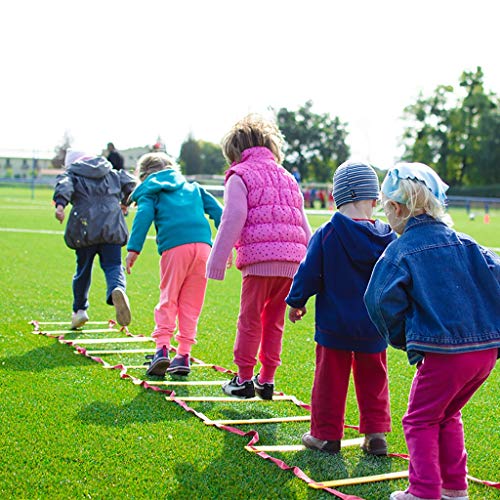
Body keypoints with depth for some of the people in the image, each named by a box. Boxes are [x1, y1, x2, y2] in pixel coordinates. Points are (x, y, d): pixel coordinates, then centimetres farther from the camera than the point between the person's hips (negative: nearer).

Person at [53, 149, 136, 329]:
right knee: (113, 265, -1)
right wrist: (125, 202, 32)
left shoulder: (72, 174, 12)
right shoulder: (112, 173, 22)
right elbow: (130, 182, 15)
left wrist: (60, 204, -26)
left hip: (85, 228, -1)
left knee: (83, 268, 14)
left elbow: (64, 185, -9)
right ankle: (117, 289, -35)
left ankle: (79, 309, 24)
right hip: (112, 227, 1)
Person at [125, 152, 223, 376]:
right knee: (191, 303, 9)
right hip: (203, 244, 3)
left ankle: (162, 347, -11)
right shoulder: (193, 187, 30)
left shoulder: (150, 191, 17)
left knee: (168, 299, 4)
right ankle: (183, 354, 7)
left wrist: (133, 249, -8)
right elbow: (217, 210, 21)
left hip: (174, 247, -3)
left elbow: (143, 216, -1)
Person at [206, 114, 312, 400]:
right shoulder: (288, 177, 24)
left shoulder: (240, 175, 5)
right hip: (292, 260, 6)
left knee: (250, 320, 4)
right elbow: (304, 225, 23)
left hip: (260, 258, -6)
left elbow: (233, 220, -6)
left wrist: (218, 261, -4)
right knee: (274, 322, 14)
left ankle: (244, 380, 11)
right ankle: (267, 380, 18)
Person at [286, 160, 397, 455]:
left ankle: (326, 435, 16)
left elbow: (309, 273, -7)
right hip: (374, 327, 3)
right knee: (373, 379, 15)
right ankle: (376, 434, 16)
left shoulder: (326, 234, -12)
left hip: (334, 324, -2)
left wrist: (296, 302, 9)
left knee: (331, 379, 8)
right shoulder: (387, 238, -4)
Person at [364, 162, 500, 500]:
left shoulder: (399, 252, -5)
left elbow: (383, 303, -9)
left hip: (443, 352, -6)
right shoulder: (464, 243, 9)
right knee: (448, 416, 24)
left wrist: (402, 339, 6)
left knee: (421, 421, 11)